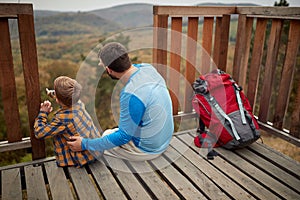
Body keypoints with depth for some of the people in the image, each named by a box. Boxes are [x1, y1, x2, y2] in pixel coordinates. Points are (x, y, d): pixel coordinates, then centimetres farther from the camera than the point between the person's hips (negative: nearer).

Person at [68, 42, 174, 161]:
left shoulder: (130, 95, -33)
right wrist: (104, 63, 12)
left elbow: (124, 137, -22)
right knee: (108, 133, 26)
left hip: (146, 150, -8)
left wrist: (85, 144, -14)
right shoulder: (148, 68, -10)